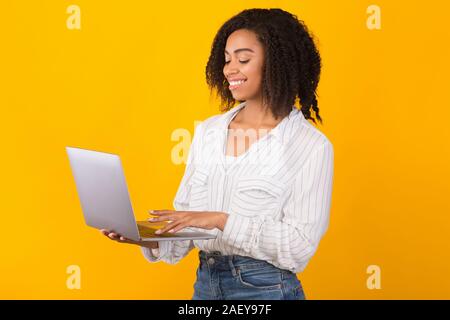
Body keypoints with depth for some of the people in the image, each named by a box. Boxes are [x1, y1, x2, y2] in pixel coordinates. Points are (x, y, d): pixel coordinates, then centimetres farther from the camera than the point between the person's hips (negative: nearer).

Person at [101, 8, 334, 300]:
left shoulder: (311, 146, -12)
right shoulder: (207, 131, 5)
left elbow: (301, 245, -16)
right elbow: (186, 216, 7)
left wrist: (221, 220, -22)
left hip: (266, 289, -5)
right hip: (205, 284, 5)